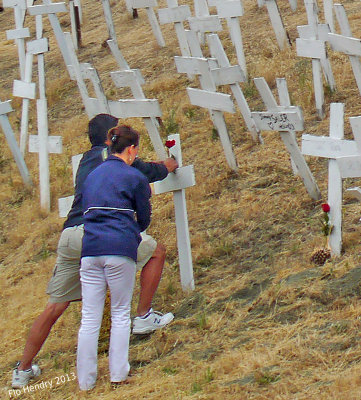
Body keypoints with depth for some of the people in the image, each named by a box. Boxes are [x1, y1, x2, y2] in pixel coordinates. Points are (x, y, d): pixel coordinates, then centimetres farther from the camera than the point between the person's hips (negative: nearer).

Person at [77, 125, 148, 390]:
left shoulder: (92, 175, 18)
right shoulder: (135, 177, 1)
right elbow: (144, 218, 9)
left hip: (89, 248, 4)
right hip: (120, 248, -4)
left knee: (90, 317, 5)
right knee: (121, 313, 6)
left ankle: (86, 381, 5)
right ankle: (118, 374, 5)